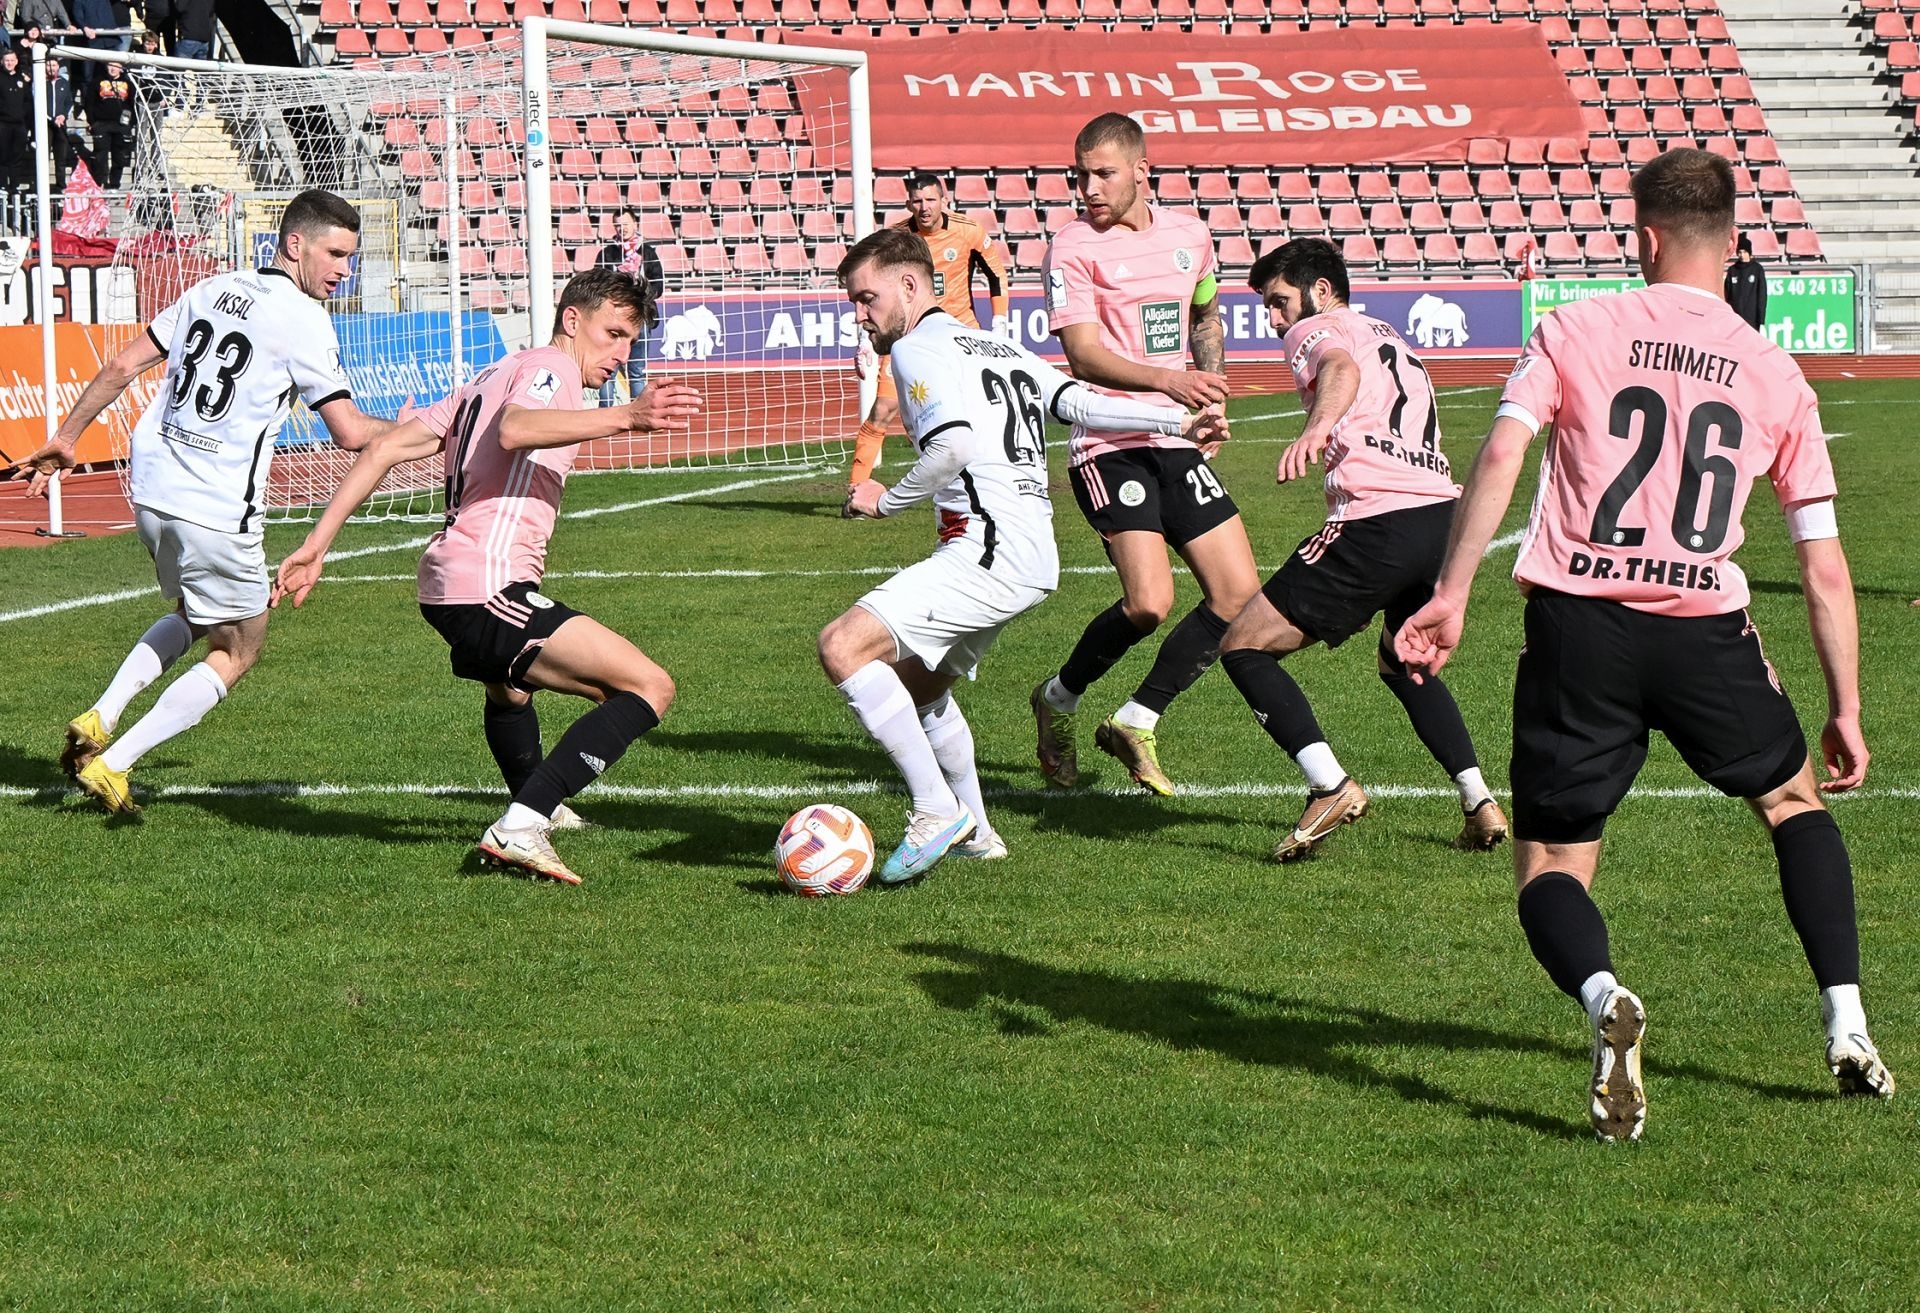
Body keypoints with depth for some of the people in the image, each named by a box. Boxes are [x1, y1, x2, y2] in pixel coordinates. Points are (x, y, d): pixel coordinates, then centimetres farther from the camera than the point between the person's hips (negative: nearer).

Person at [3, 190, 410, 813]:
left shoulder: (214, 290, 10)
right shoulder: (301, 319, -11)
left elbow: (122, 366, 13)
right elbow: (350, 433, -12)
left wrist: (65, 438, 21)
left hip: (151, 489, 7)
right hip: (216, 512, -7)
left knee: (192, 616, 31)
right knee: (236, 652, 11)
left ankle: (99, 719, 13)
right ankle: (111, 764, 2)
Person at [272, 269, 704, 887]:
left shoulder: (493, 376, 23)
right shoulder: (549, 366, -3)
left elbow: (386, 447, 20)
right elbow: (515, 429, -28)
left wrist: (315, 546, 20)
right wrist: (623, 417, -38)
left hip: (443, 584, 10)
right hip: (490, 586, -10)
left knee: (509, 686, 41)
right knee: (649, 687, -15)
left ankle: (540, 807, 65)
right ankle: (519, 828, -23)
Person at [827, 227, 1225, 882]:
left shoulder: (917, 348, -5)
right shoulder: (999, 346, 21)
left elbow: (953, 445, -20)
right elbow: (1078, 402, 13)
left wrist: (886, 502, -8)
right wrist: (1178, 420, 19)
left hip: (985, 554, -10)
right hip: (1036, 560, 10)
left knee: (844, 647, -19)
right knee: (915, 679, 27)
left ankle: (937, 810, -19)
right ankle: (974, 833, 34)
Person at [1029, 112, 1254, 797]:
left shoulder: (1190, 235, 11)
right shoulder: (1074, 247, -7)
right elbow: (1083, 355, -16)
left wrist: (1210, 388, 15)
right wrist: (1166, 380, -30)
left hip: (1178, 443, 6)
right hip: (1111, 445, -6)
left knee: (1240, 595, -1)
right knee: (1149, 602, -20)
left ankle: (1134, 722, 11)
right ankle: (1060, 701, 7)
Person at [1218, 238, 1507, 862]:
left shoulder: (1315, 330, 6)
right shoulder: (1392, 339, 31)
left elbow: (1342, 369, -18)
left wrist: (1318, 426, -37)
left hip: (1377, 523, -8)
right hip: (1445, 512, 8)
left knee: (1244, 647, -1)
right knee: (1403, 664, 32)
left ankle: (1330, 786, -17)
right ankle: (1481, 804, 16)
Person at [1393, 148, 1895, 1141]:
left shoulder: (1574, 332, 6)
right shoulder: (1777, 376, 12)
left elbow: (1500, 455, -10)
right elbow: (1825, 567, 13)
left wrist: (1452, 594, -11)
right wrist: (1845, 711, 19)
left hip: (1578, 623, -1)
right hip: (1706, 629, 1)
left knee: (1549, 866, 9)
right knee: (1794, 799, 28)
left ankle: (1602, 999, -24)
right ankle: (1848, 1030, 19)